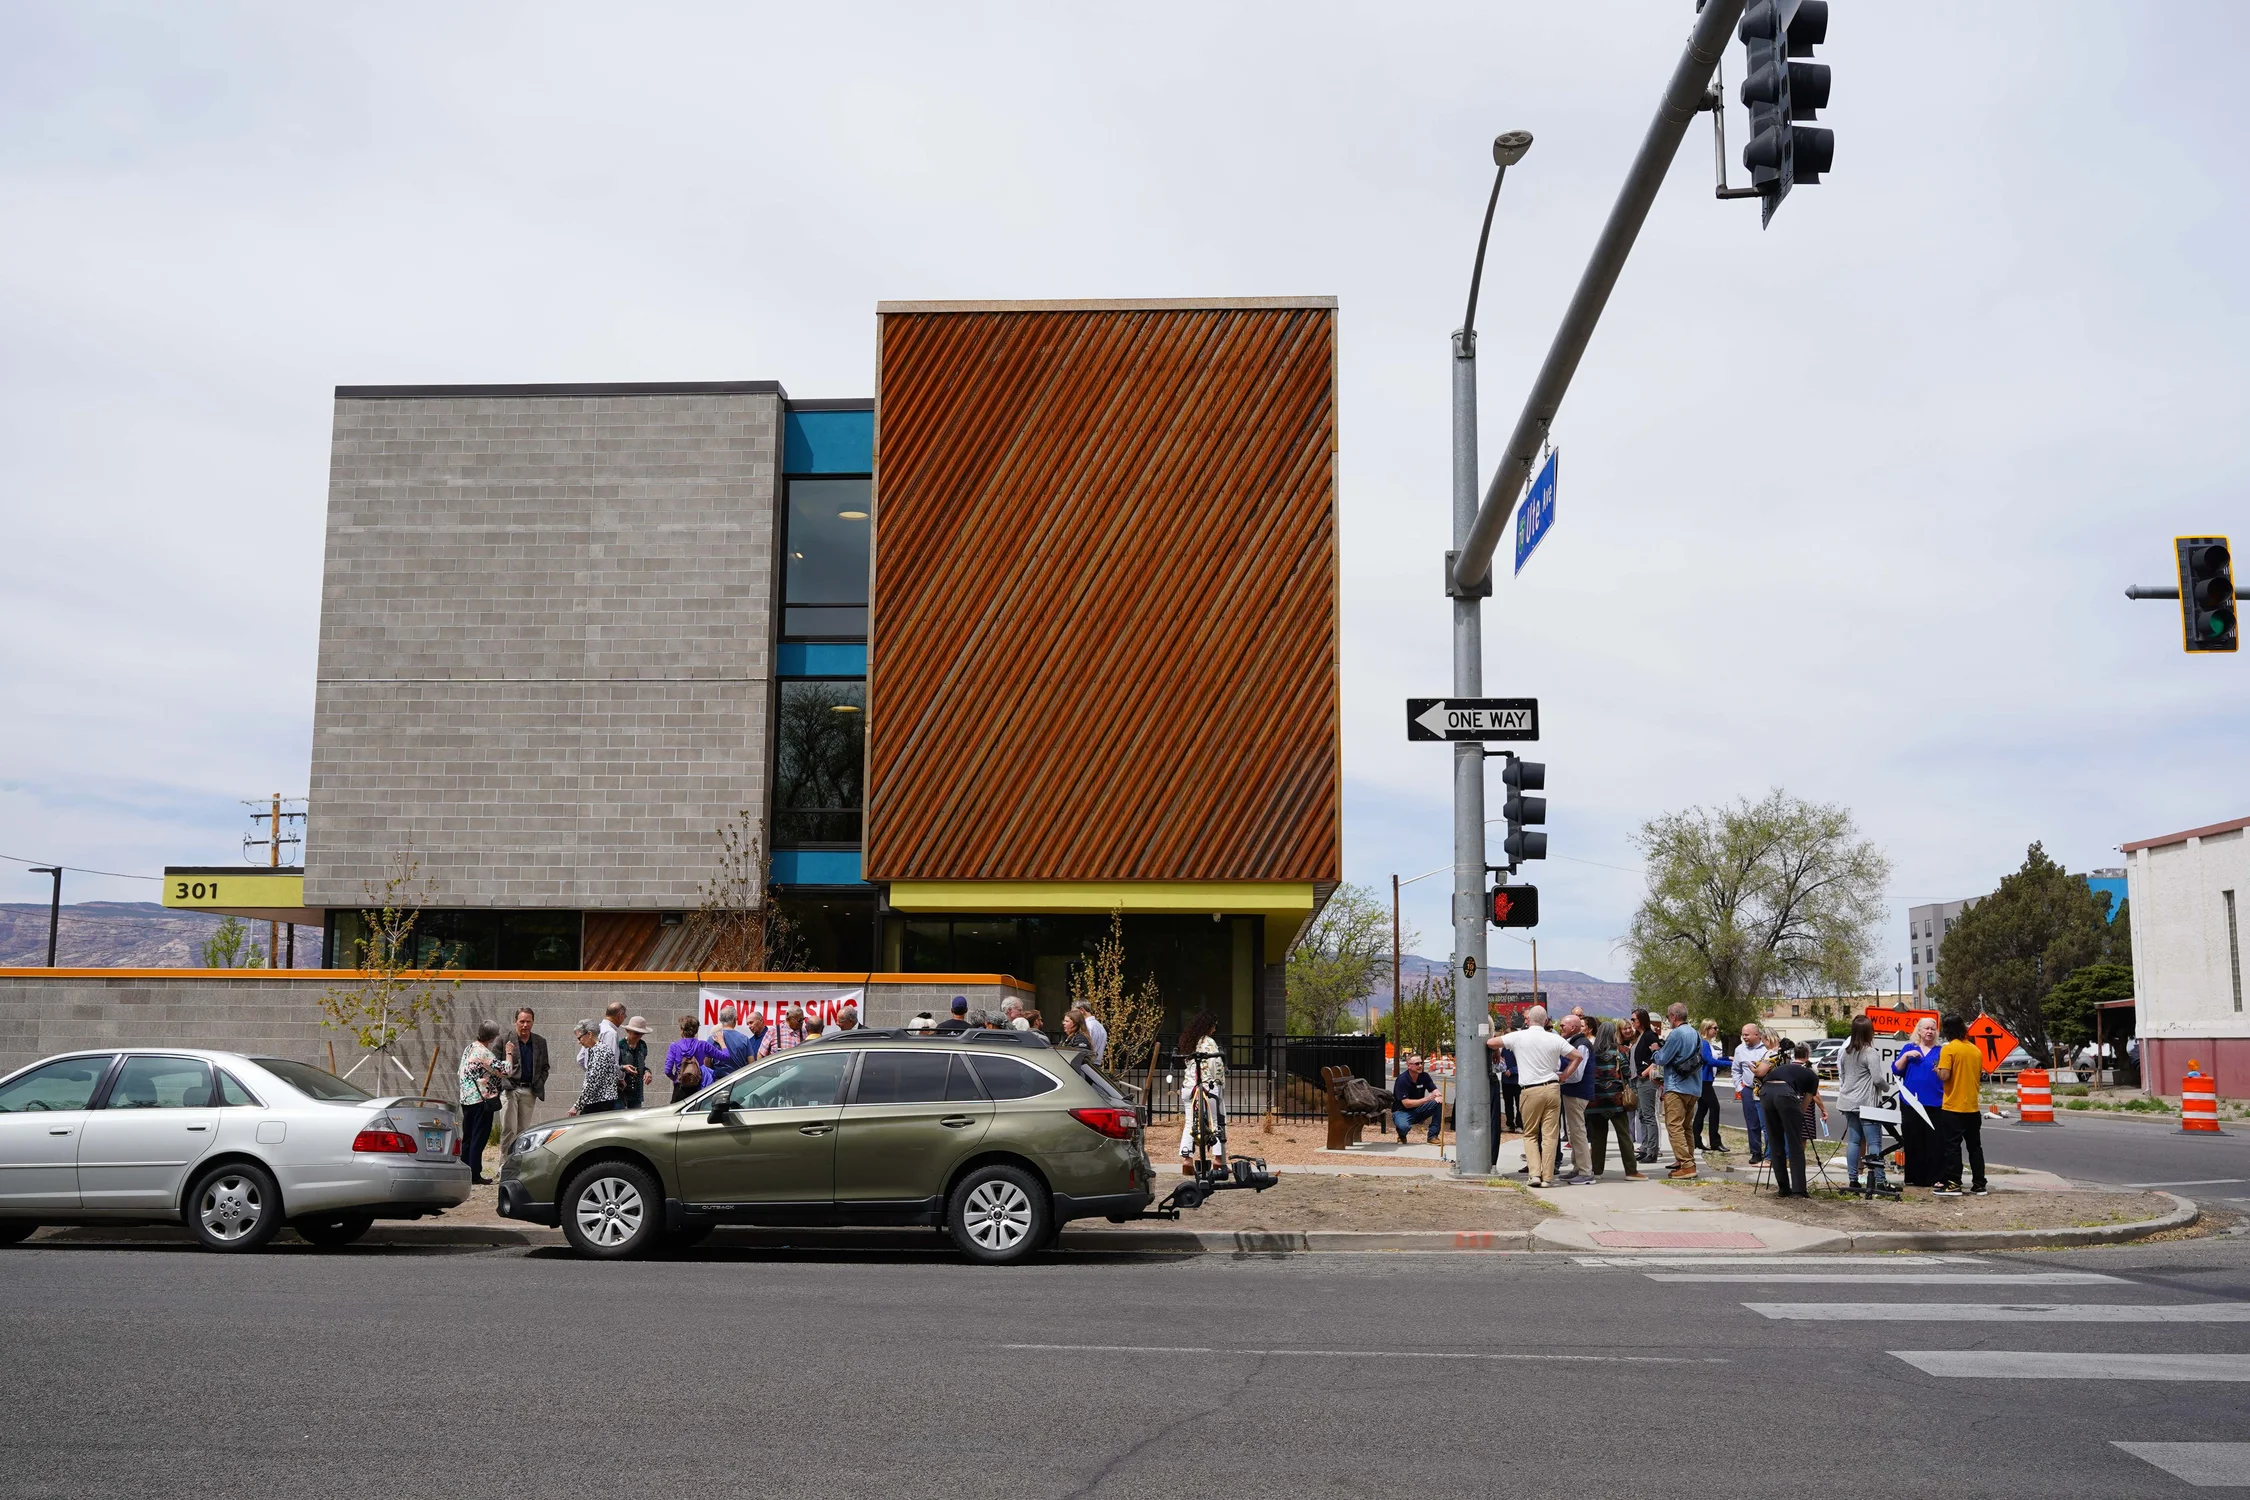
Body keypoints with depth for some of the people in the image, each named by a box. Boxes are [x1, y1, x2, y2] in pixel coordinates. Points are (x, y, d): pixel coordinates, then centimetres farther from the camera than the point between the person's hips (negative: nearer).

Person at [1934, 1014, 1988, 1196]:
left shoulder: (1948, 1049, -13)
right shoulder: (1976, 1050, 7)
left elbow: (1944, 1076, -20)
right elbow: (1980, 1076, 15)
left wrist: (1937, 1069, 0)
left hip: (1953, 1107, -6)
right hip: (1973, 1107, 6)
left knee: (1952, 1146, -1)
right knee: (1975, 1146, 11)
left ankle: (1953, 1184, -3)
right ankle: (1979, 1184, 12)